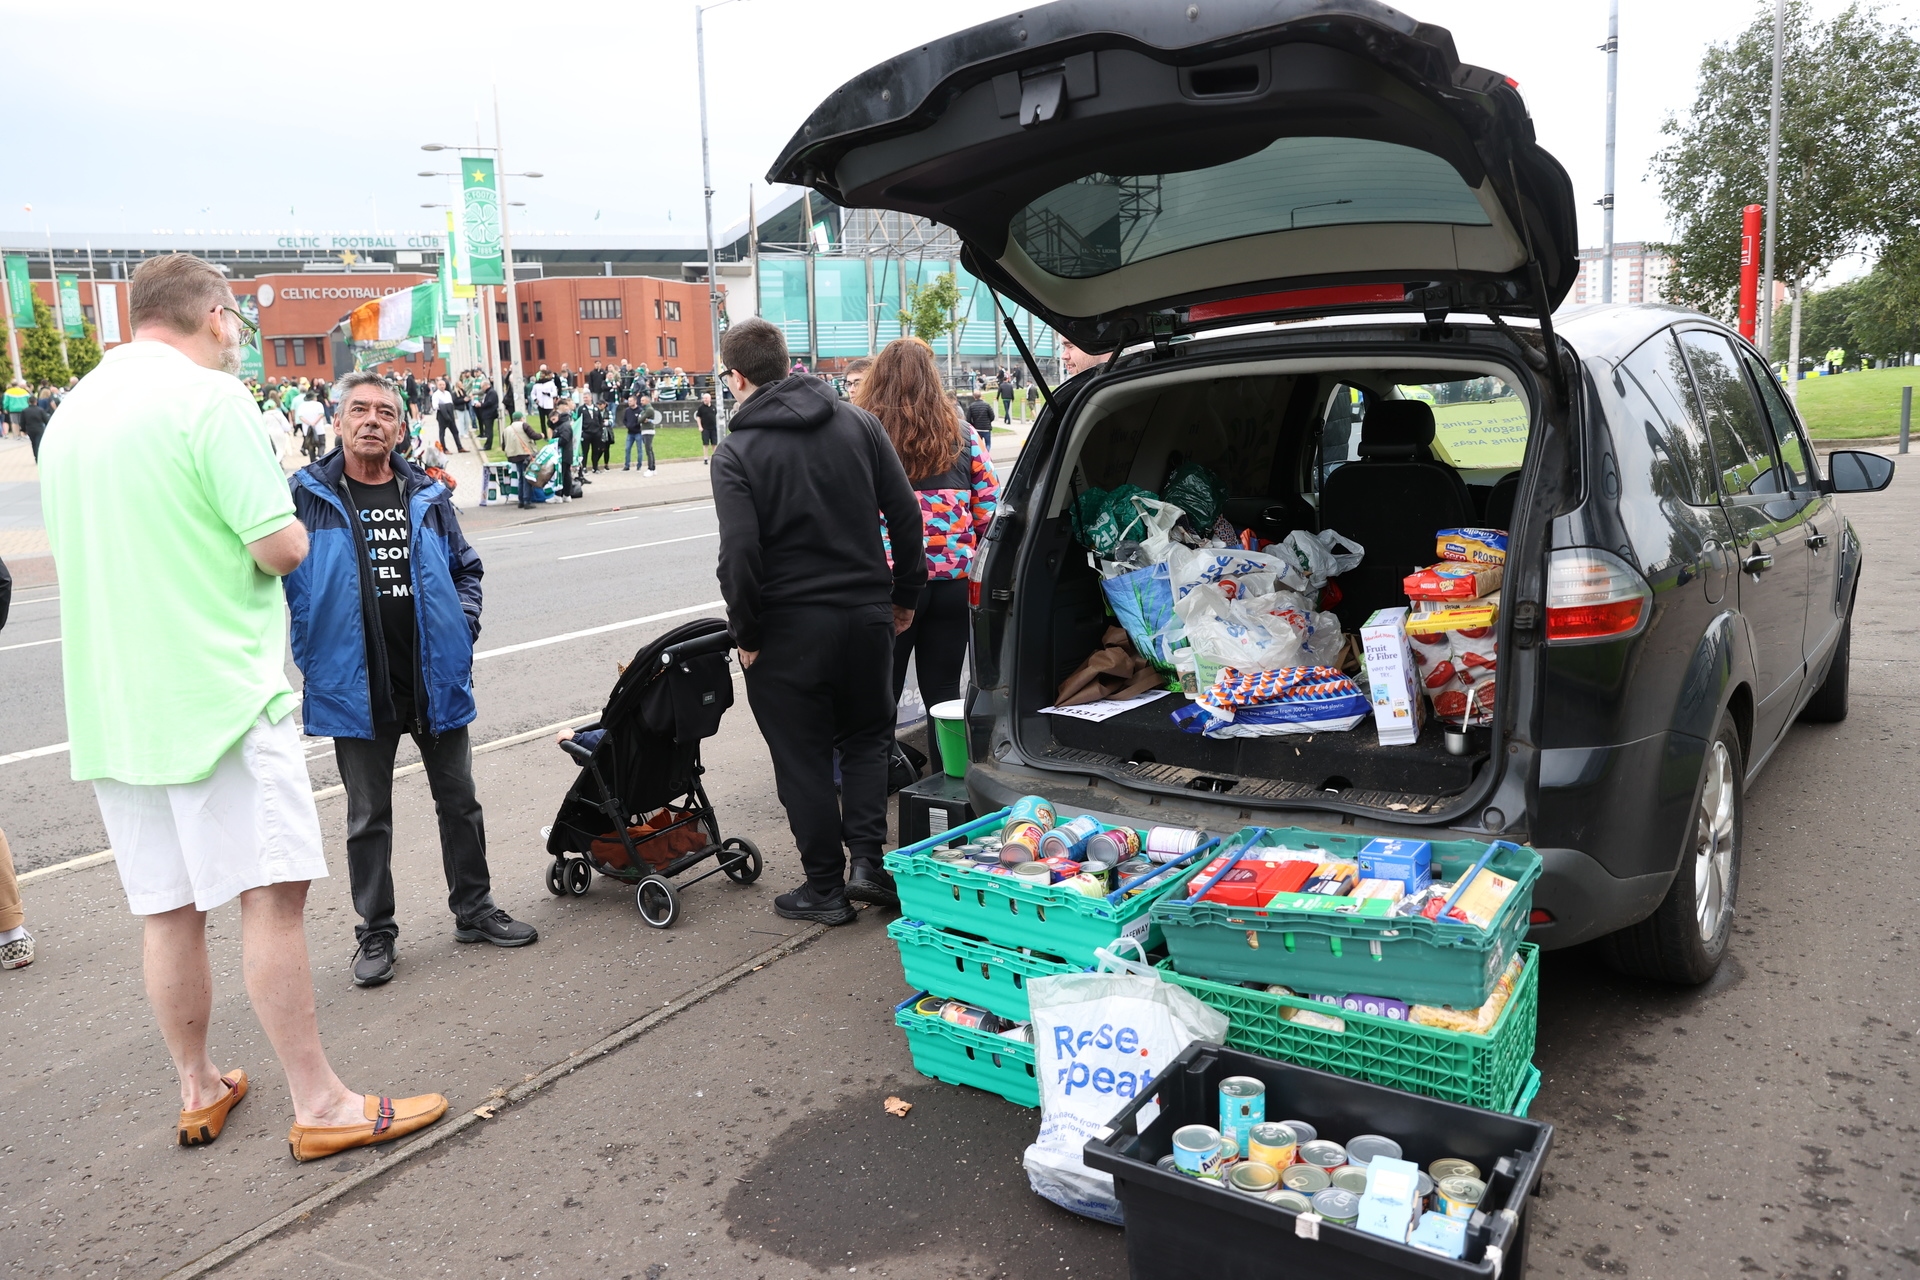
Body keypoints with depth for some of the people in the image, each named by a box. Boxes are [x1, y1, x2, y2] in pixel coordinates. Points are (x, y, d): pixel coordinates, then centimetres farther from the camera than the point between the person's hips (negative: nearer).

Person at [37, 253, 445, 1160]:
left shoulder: (69, 412, 15)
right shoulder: (209, 397, -10)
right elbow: (281, 548, -16)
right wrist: (284, 521, 5)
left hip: (110, 707, 8)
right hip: (220, 694, -8)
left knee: (169, 908, 13)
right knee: (272, 893, -4)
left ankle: (198, 1091, 26)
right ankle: (319, 1104, 2)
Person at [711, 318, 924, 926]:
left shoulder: (736, 452, -9)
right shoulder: (857, 421, 3)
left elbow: (740, 553, -18)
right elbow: (906, 513, 2)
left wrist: (747, 634, -7)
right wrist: (905, 594, 11)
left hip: (789, 625, -4)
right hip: (867, 613, 4)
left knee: (803, 759, 9)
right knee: (866, 739, 21)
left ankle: (826, 887, 16)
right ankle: (867, 860, 10)